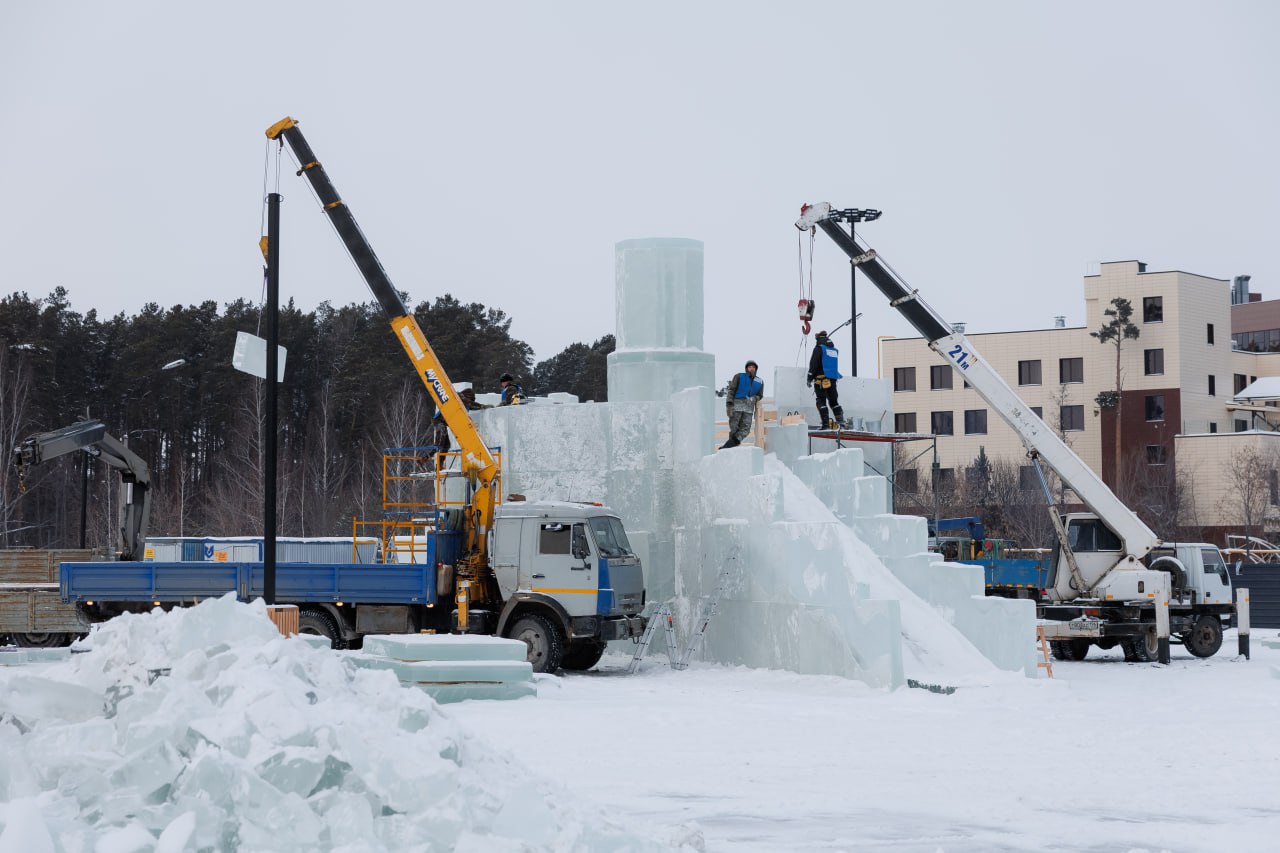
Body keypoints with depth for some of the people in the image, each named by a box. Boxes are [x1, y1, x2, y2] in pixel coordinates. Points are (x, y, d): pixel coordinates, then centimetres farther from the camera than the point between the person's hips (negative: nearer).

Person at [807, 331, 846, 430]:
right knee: (834, 401, 12)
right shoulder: (835, 350, 17)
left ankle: (826, 423, -12)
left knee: (821, 401, -4)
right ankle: (840, 420, -3)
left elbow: (813, 364, -9)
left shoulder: (819, 348, -3)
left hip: (821, 378, -6)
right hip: (833, 379, 6)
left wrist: (810, 378, -7)